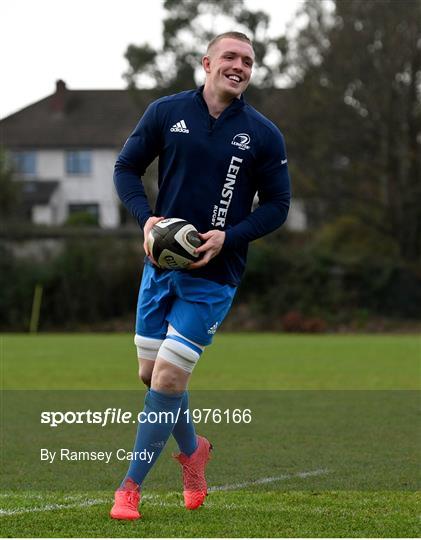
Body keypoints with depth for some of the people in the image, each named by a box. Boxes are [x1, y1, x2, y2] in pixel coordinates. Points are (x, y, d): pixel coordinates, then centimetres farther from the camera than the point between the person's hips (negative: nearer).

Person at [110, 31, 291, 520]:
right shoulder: (166, 112, 0)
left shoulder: (263, 135, -3)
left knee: (168, 379, -8)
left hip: (213, 276, -3)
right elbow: (126, 167, 6)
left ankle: (131, 485, 4)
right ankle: (191, 449, 38)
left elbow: (277, 204, 1)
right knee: (151, 372, 9)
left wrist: (228, 237, -14)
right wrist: (146, 218, -12)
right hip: (160, 263, 3)